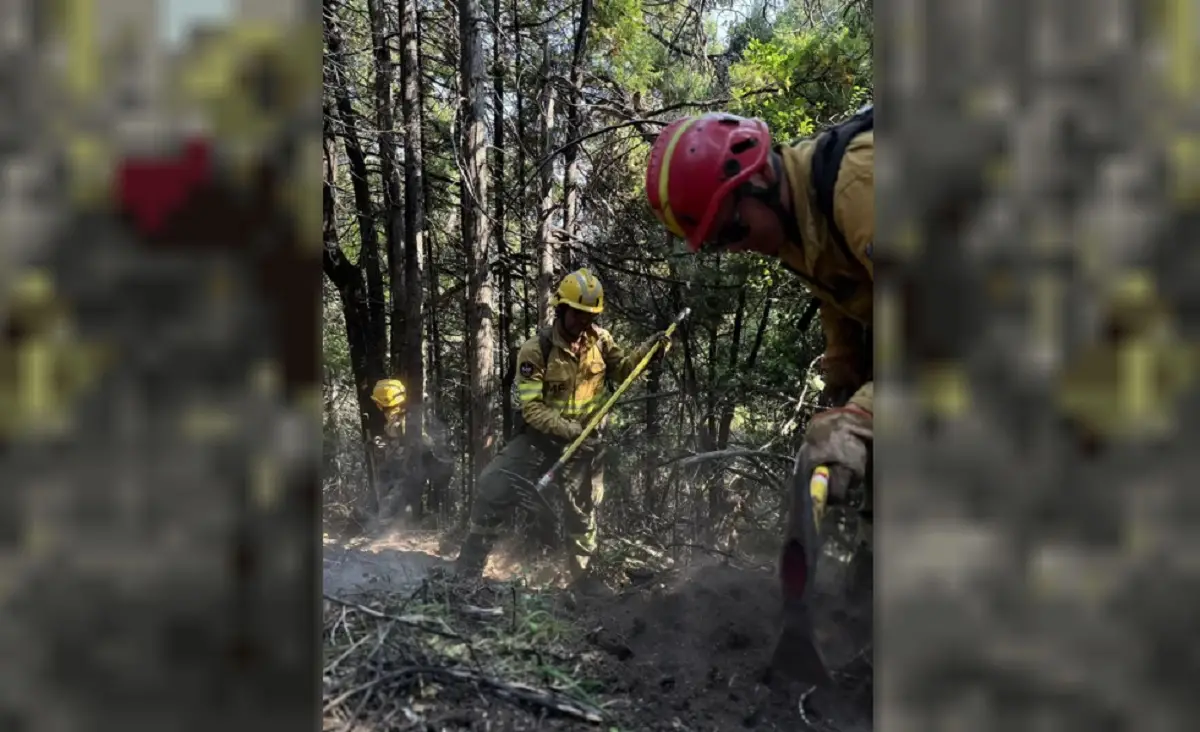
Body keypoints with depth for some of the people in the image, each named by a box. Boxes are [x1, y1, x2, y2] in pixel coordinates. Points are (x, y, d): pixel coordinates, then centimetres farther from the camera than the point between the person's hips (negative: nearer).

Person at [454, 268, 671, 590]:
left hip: (584, 438, 3)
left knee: (583, 510, 14)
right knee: (493, 490, -13)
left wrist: (649, 349, -8)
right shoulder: (536, 350, -18)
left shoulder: (600, 340, -7)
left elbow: (621, 370, 10)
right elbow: (531, 408, -20)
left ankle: (583, 576, 34)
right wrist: (566, 428, -32)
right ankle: (468, 568, 1)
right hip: (540, 434, -3)